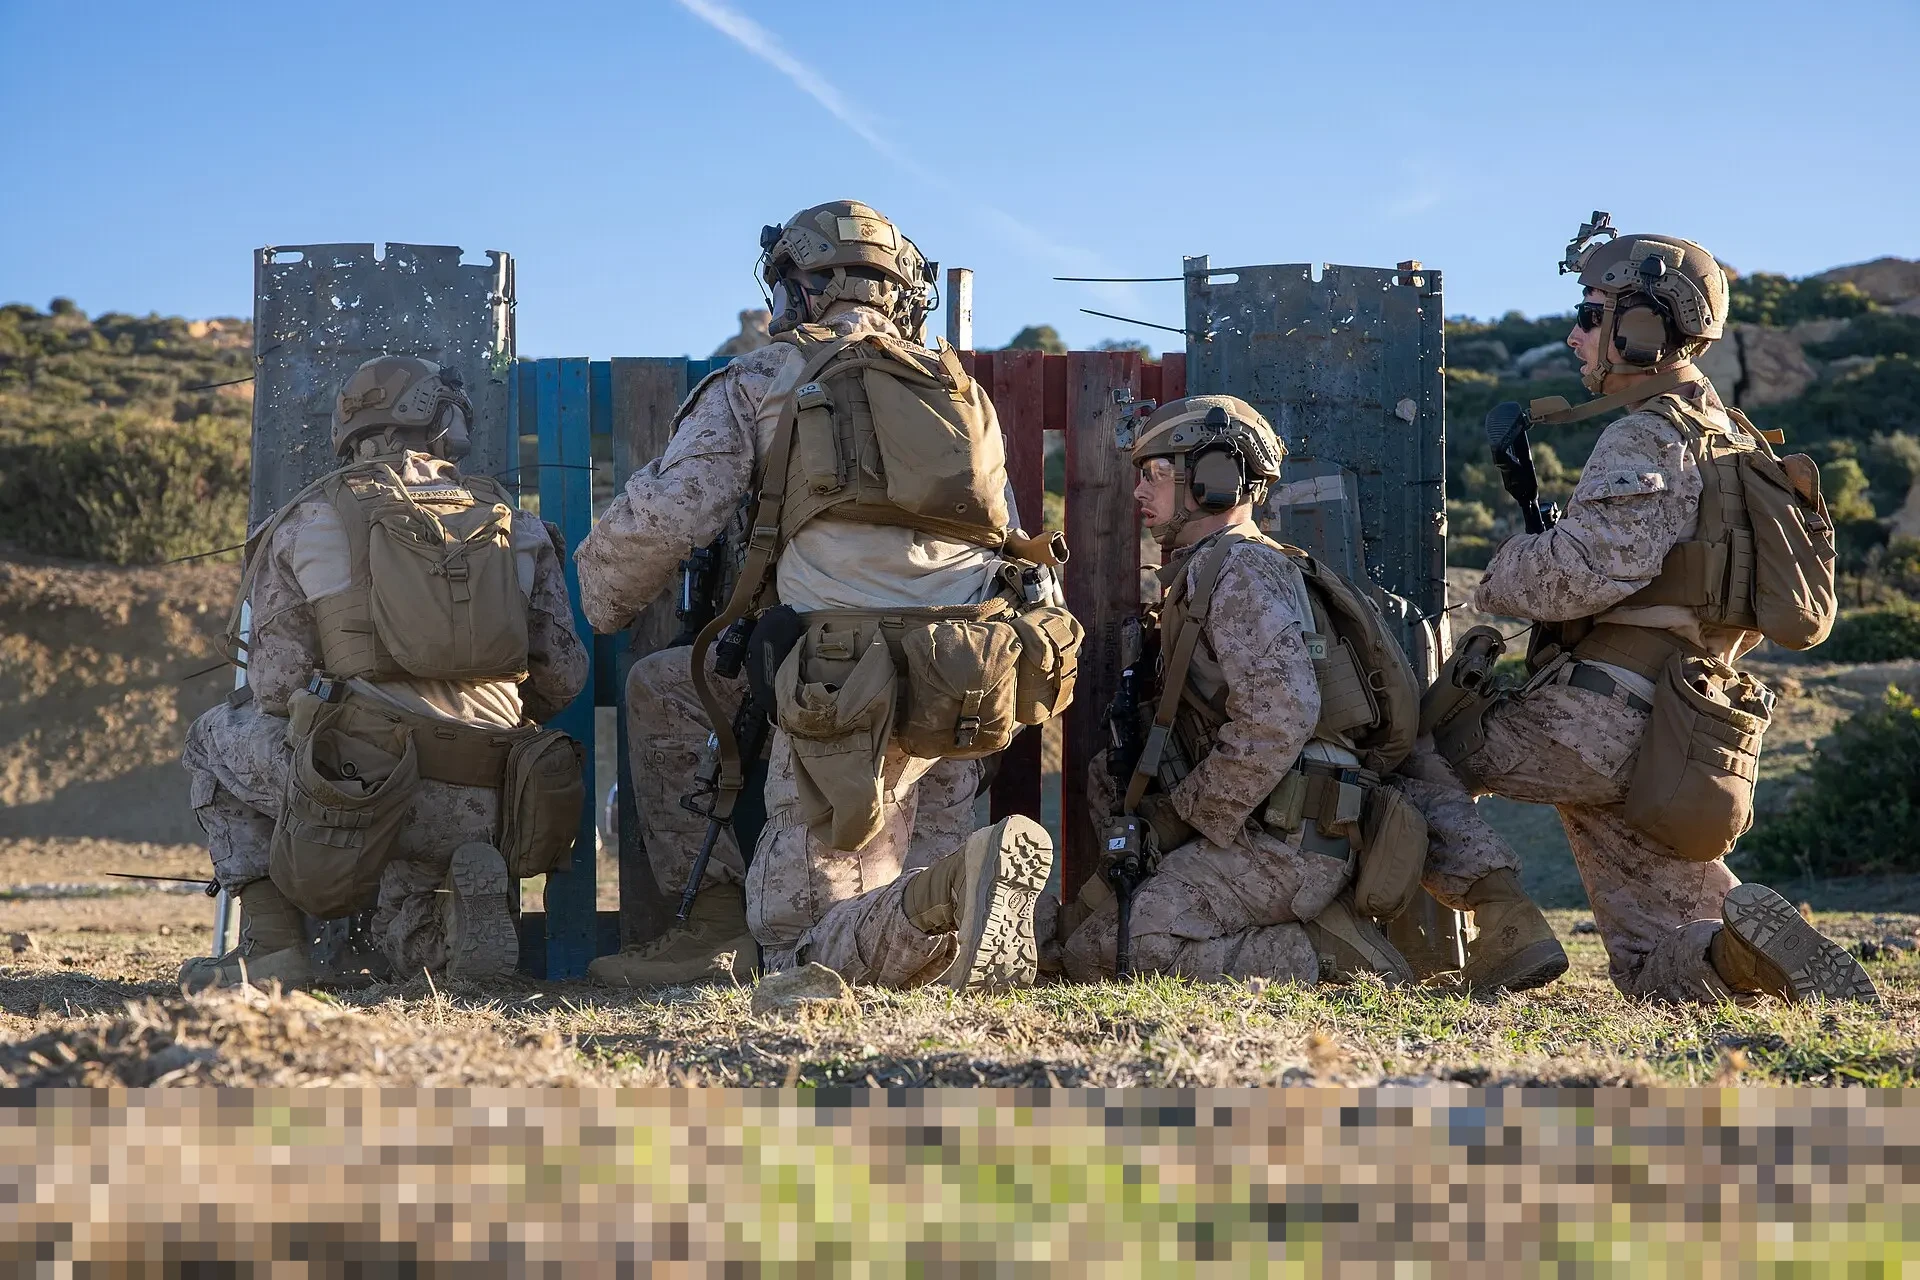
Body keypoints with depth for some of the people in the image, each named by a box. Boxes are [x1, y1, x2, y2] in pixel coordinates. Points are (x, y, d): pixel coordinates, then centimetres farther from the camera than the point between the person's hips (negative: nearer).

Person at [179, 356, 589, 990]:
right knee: (409, 940, 34)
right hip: (479, 812, 4)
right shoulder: (516, 528, 16)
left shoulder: (306, 524, 7)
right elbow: (563, 678, 14)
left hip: (359, 791, -3)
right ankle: (468, 882, -3)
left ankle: (270, 947, 11)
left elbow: (275, 686, 4)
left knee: (217, 737, 27)